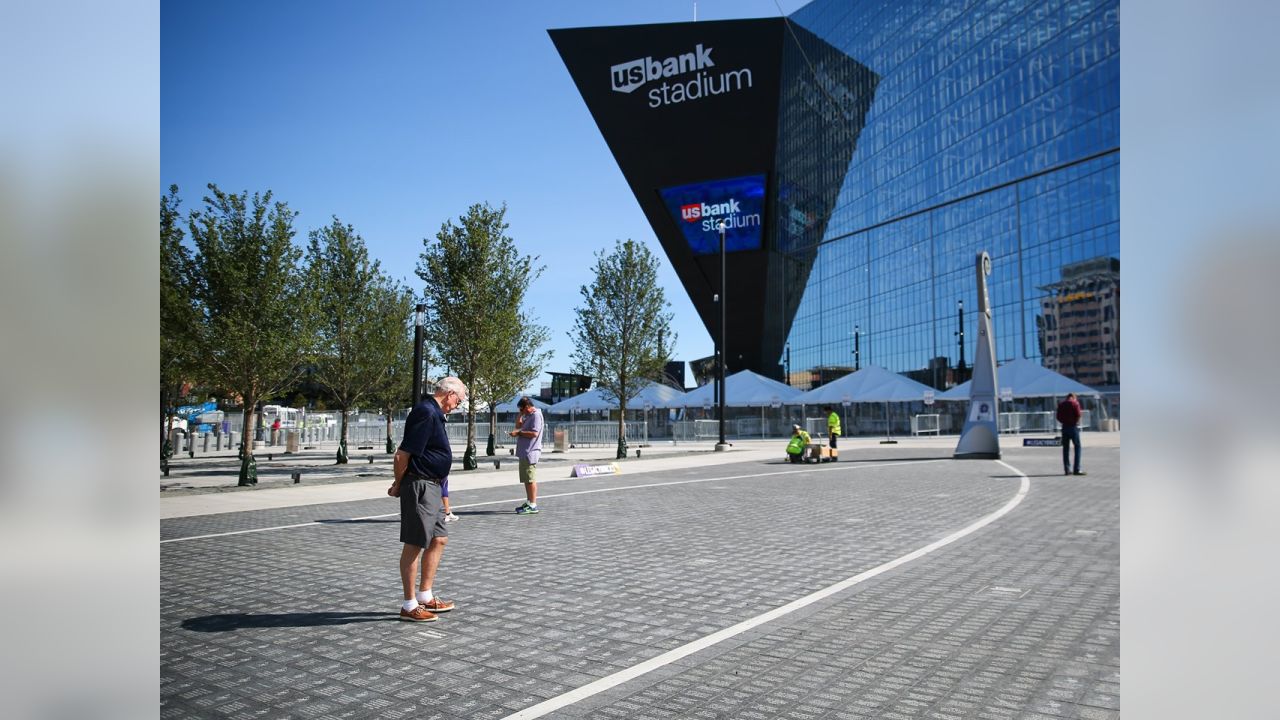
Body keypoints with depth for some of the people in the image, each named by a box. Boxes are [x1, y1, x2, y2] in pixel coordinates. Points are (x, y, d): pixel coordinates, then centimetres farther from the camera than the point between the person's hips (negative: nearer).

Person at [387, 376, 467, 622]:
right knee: (414, 545, -1)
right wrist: (398, 485, -6)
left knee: (439, 540, 15)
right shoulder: (427, 413, -18)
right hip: (420, 485, -10)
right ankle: (409, 606, 8)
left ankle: (425, 597, 26)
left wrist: (400, 484, 15)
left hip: (432, 487, 10)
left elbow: (403, 454, 22)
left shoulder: (433, 413, 16)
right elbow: (403, 455, -20)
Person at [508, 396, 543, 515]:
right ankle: (529, 502, 24)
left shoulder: (536, 415, -13)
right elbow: (518, 425, 24)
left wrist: (519, 433, -15)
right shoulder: (529, 416, 19)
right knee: (526, 479, 15)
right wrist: (520, 414, 12)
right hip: (524, 453, 10)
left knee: (530, 479, -8)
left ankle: (533, 506, -6)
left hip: (530, 453, -10)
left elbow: (534, 433, -22)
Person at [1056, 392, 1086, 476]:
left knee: (1066, 448, 9)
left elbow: (1058, 417, 7)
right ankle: (1077, 469, -7)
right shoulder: (1075, 403, -4)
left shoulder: (1061, 404, 10)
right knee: (1077, 447, -1)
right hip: (1074, 427, -5)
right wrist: (1075, 421, 4)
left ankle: (1067, 469, 9)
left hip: (1065, 427, 5)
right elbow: (1078, 415, -13)